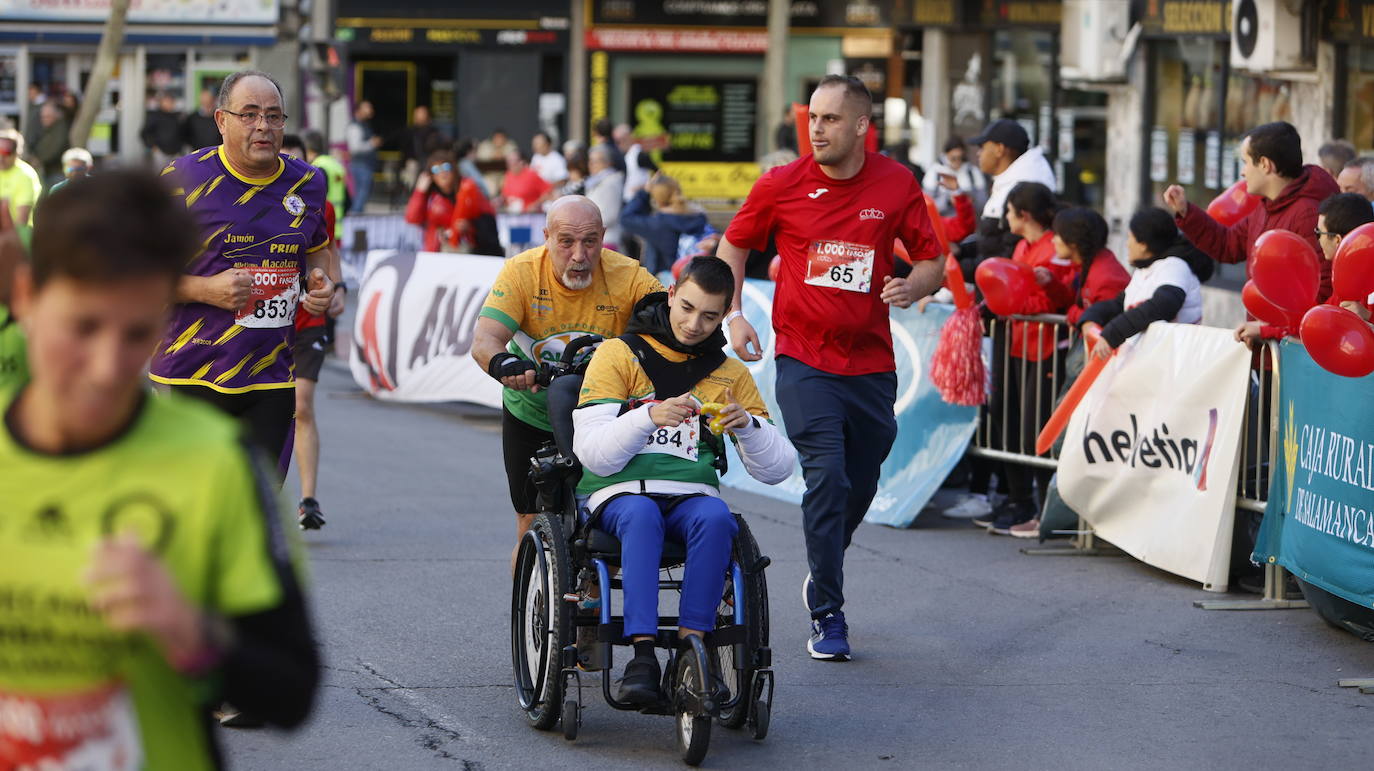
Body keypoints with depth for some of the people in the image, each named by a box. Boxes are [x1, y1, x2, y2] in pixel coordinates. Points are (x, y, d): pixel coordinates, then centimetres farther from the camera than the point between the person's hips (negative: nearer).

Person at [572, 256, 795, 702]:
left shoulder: (730, 373, 15)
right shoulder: (619, 355, 5)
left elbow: (777, 470, 9)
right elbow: (592, 453, -6)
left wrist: (748, 426, -12)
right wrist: (648, 418, -23)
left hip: (692, 494, 2)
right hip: (620, 493, -2)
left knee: (715, 518, -34)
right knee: (642, 517, -38)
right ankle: (643, 657, -44)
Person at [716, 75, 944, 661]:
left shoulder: (897, 185, 0)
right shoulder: (782, 185, -3)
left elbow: (931, 260, 8)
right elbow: (733, 246, 12)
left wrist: (914, 285, -14)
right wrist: (734, 315, 0)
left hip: (871, 364, 2)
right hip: (804, 362, -2)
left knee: (860, 485, 13)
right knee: (826, 478, -14)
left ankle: (822, 576, 41)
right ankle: (827, 616, -7)